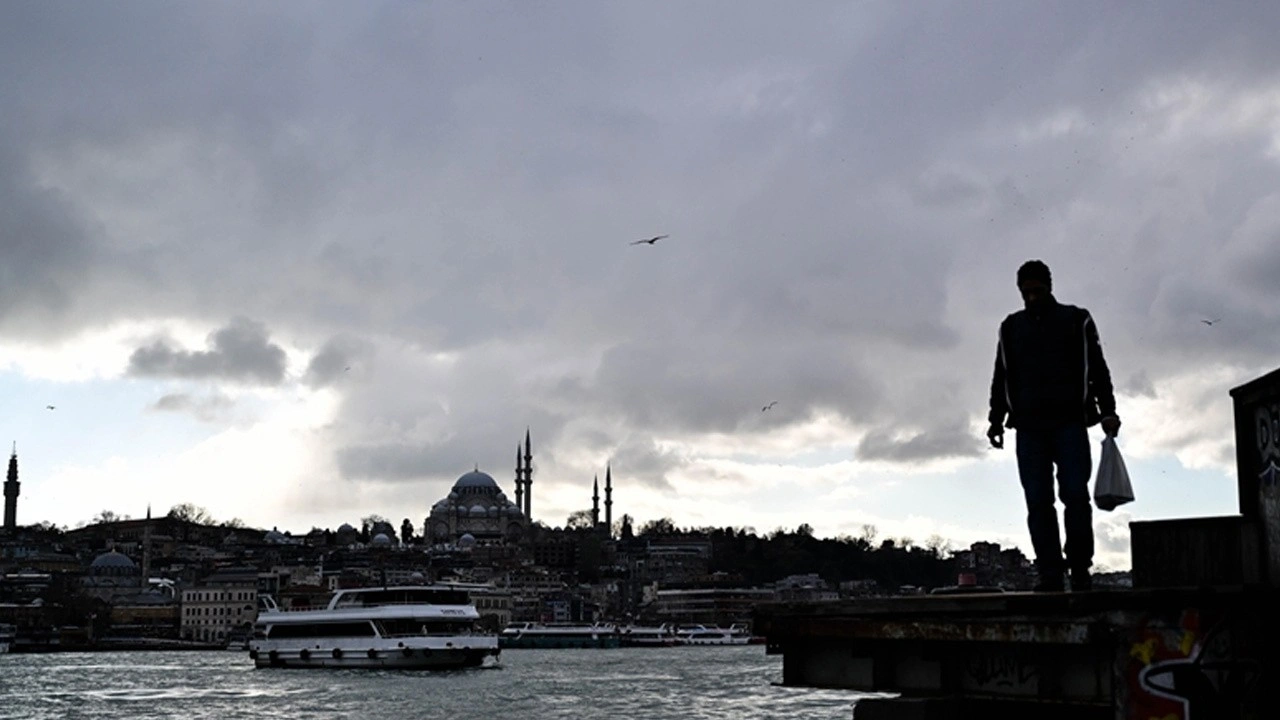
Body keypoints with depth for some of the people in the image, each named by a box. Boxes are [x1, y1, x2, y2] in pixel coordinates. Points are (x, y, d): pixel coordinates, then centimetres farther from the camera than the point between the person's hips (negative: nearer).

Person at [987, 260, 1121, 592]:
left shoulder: (1076, 321, 12)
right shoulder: (1011, 328, 18)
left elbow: (1097, 368, 9)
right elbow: (1002, 377, 19)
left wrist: (1107, 410, -2)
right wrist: (996, 418, 9)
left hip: (1070, 422, -2)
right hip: (1029, 426, 2)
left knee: (1075, 493, -12)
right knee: (1038, 501, -5)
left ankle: (1080, 568, -4)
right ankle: (1050, 574, -6)